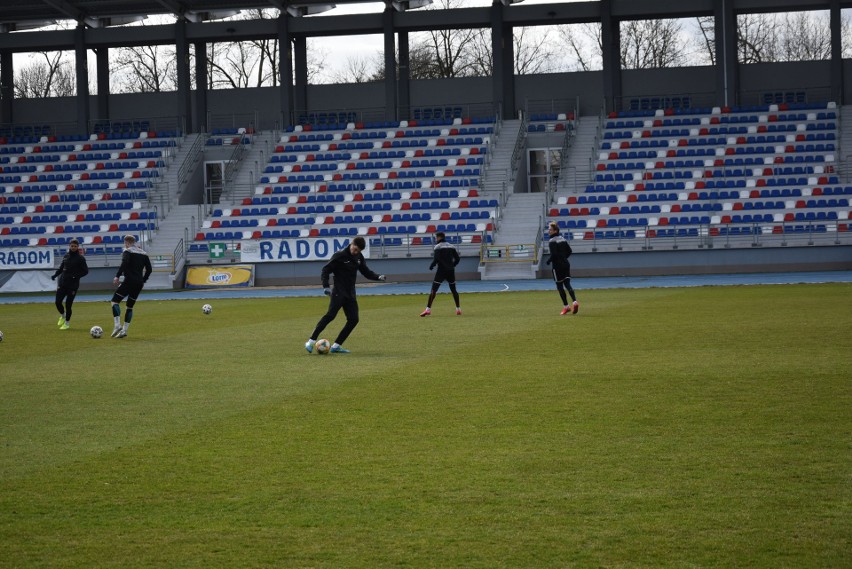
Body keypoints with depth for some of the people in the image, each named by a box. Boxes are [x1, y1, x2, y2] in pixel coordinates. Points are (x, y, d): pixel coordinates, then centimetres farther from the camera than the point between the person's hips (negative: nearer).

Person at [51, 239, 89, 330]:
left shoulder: (80, 258, -5)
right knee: (58, 302, -2)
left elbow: (85, 271, -4)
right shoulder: (66, 256, 7)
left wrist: (76, 276, -17)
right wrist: (55, 274, 2)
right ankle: (62, 316, 28)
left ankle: (67, 323, 16)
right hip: (62, 283, 4)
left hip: (73, 284, -4)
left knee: (68, 304, -2)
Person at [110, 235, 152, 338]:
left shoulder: (127, 251, -2)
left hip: (129, 281, -7)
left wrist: (117, 276, -20)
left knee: (115, 300, -1)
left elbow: (124, 263, -20)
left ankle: (117, 325, -17)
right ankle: (124, 330, 6)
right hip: (139, 283, 7)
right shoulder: (143, 254, 17)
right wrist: (143, 281, 23)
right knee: (130, 306, 13)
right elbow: (149, 269, 14)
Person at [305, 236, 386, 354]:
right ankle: (311, 342, -19)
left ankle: (336, 346, 4)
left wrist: (378, 277, 0)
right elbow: (326, 270, -9)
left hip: (350, 293, 7)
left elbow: (366, 272, 18)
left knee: (353, 319, -2)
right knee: (331, 315, -21)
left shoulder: (359, 257, 9)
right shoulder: (340, 256, -10)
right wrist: (326, 286, -20)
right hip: (338, 292, -7)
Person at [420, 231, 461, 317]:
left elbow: (436, 259, -17)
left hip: (441, 271, -5)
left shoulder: (438, 246, -6)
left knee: (433, 290, -7)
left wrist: (431, 266, -2)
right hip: (451, 271, 5)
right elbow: (457, 258, 8)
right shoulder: (451, 246, 11)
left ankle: (428, 309, -15)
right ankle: (458, 309, 16)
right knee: (453, 290, 16)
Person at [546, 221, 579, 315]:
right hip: (566, 264, 7)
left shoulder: (552, 241, -13)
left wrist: (548, 261, -5)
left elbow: (554, 254, -21)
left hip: (557, 266, -7)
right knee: (567, 284, 3)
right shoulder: (563, 239, 12)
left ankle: (566, 306, 4)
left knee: (560, 286, 3)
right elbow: (569, 251, 13)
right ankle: (575, 302, -17)